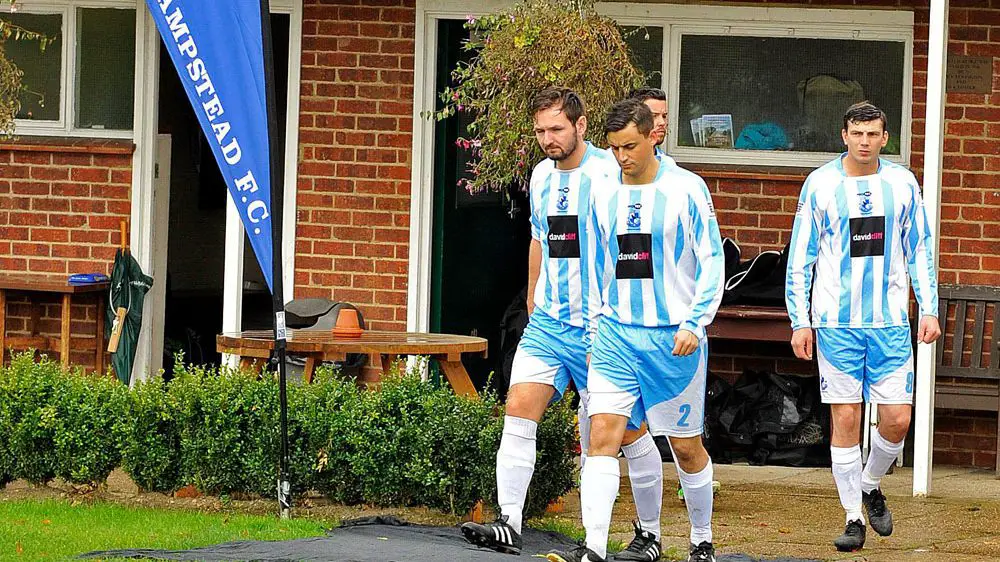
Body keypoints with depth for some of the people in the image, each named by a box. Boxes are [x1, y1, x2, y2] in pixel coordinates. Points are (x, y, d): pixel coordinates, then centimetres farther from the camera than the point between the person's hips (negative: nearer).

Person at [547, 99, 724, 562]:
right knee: (602, 433, -12)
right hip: (616, 334, 3)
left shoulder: (686, 190, -5)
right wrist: (593, 333, 15)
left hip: (673, 338, -3)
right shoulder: (604, 195, 8)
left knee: (686, 446, 7)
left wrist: (694, 325, -14)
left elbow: (712, 263, -5)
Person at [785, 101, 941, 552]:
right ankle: (853, 518, 6)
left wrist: (929, 309, 4)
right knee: (845, 419, -2)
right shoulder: (821, 185, 0)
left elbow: (920, 251, 13)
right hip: (836, 323, -2)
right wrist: (799, 322, -1)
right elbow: (800, 258, 3)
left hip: (890, 321, 2)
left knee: (897, 418, -2)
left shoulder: (902, 184, 6)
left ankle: (870, 485, 26)